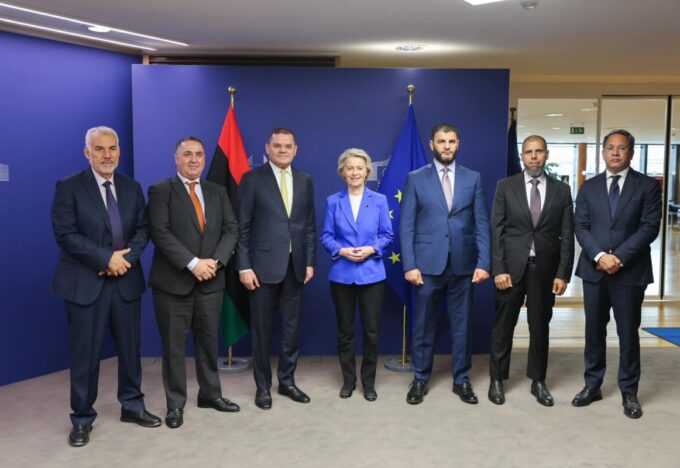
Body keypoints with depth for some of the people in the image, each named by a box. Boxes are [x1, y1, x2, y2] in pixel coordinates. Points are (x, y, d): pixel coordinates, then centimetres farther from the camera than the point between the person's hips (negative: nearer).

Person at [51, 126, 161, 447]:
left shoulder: (132, 188, 9)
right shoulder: (68, 187, -4)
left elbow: (143, 229, 5)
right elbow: (65, 234, -12)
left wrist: (126, 257, -13)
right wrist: (107, 258, -17)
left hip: (126, 279, 4)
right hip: (85, 282, -4)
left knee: (130, 347, 12)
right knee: (85, 354, 4)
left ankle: (132, 405, 28)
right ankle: (82, 418, 19)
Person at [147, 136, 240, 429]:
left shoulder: (218, 192, 11)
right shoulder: (161, 191, -3)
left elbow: (231, 229, 4)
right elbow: (160, 232, -14)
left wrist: (215, 261, -12)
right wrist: (192, 263, -20)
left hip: (211, 281, 4)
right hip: (173, 281, -4)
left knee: (209, 341, 14)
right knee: (174, 346, 6)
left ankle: (210, 394, 29)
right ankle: (175, 404, 19)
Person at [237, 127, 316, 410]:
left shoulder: (305, 181, 9)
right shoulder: (252, 179, -3)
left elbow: (310, 225, 10)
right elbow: (242, 227, -6)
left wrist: (310, 262, 5)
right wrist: (244, 266, -11)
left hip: (295, 266, 4)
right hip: (263, 266, -3)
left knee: (292, 328, 11)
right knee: (262, 329, 7)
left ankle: (287, 381, 27)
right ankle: (263, 386, 22)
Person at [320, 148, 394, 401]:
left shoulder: (379, 200, 2)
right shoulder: (333, 201, 1)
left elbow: (387, 234, 3)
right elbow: (326, 236, 1)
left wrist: (371, 249, -14)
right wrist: (342, 251, -16)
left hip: (371, 273, 0)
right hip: (341, 274, 0)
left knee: (371, 330, 4)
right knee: (345, 330, 10)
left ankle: (368, 381, 21)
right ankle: (348, 379, 25)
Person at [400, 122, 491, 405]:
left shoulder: (473, 178, 7)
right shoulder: (416, 179, 2)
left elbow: (481, 224, 3)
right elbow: (406, 226, -1)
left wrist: (484, 263, -5)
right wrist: (409, 265, -8)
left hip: (463, 265, 1)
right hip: (428, 264, -1)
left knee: (462, 325, 9)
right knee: (423, 325, 7)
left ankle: (461, 380, 23)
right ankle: (420, 380, 21)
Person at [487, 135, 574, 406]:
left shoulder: (561, 190, 5)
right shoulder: (506, 186, 1)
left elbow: (567, 236, 3)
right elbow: (496, 230, -3)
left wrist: (563, 273, -3)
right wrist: (499, 269, -10)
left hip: (545, 269, 1)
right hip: (512, 267, -1)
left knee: (540, 327, 11)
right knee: (503, 326, 7)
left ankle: (538, 381, 25)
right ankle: (497, 379, 21)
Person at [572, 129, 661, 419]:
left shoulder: (648, 186, 2)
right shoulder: (589, 187, 9)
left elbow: (649, 228, -7)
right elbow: (580, 227, 1)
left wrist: (619, 257, -16)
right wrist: (599, 256, -14)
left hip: (630, 271, -2)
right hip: (594, 270, 2)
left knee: (628, 333, 5)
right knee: (594, 330, 10)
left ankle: (629, 392, 18)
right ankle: (592, 385, 22)